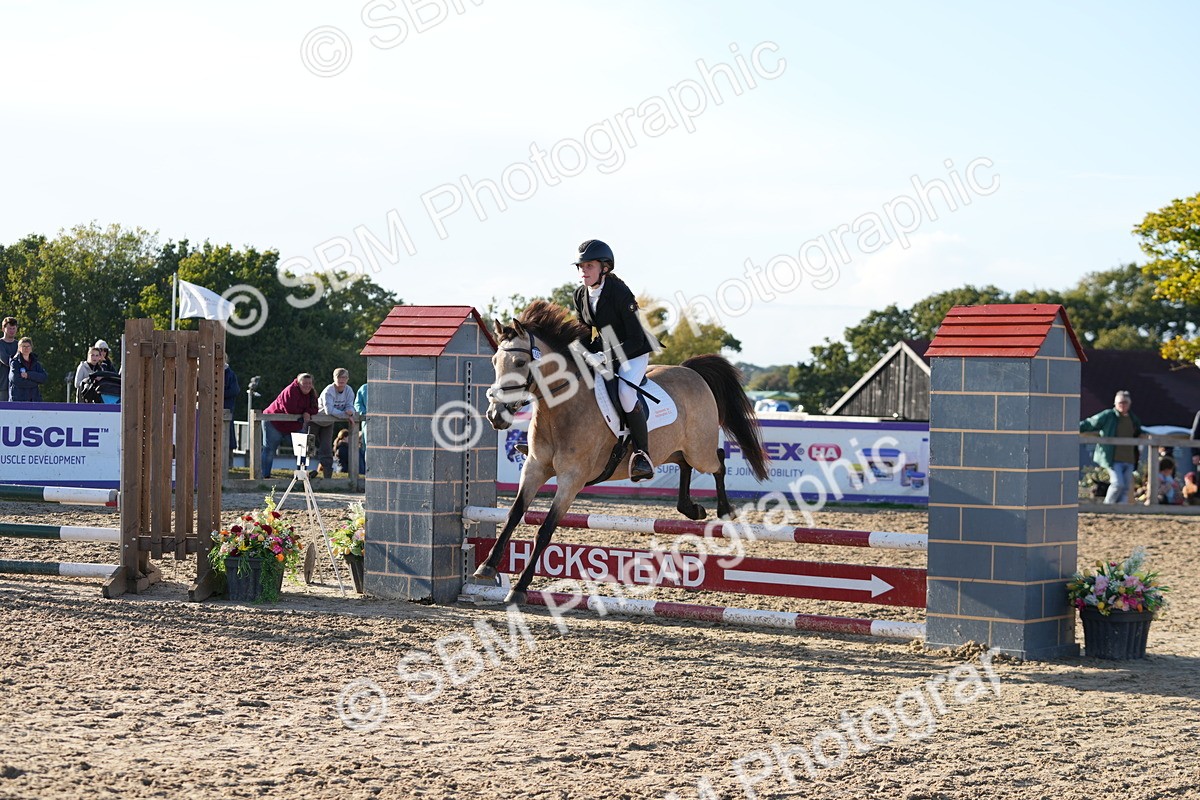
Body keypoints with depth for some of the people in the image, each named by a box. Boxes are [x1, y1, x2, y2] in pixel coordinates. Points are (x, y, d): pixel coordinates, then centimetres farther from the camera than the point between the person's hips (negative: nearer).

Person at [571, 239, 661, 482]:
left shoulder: (620, 293, -24)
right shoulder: (581, 295, -3)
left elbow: (636, 339, -26)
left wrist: (603, 356, -33)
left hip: (634, 352, -8)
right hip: (604, 351, 8)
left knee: (625, 393, -31)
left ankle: (642, 455, -25)